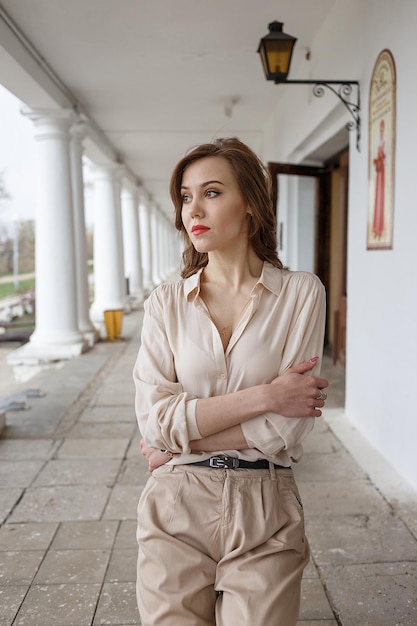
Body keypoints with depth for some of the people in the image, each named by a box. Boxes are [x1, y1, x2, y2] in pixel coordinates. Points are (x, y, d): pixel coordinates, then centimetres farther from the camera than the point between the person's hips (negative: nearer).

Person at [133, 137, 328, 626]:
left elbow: (287, 427, -12)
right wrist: (266, 394, -16)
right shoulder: (166, 302, 0)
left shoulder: (301, 292, -6)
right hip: (176, 510, 2)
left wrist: (180, 441, -9)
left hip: (265, 514, -1)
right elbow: (155, 420, -11)